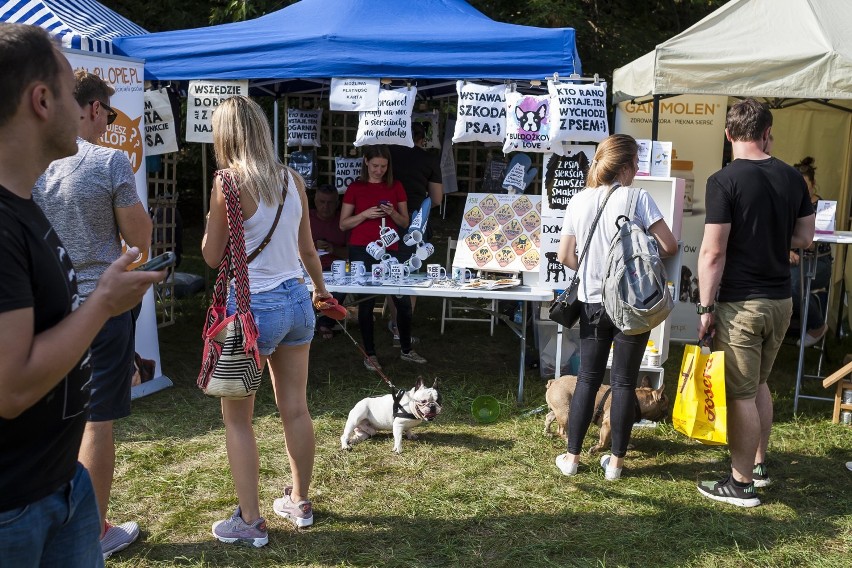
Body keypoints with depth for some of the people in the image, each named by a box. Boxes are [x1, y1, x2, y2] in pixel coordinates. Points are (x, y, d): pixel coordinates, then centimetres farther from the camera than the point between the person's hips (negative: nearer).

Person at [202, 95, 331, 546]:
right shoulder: (291, 178, 3)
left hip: (253, 307, -6)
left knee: (236, 417, 8)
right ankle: (299, 503, 30)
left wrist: (212, 220, 11)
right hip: (296, 299, 6)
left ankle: (250, 522, 13)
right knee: (295, 409, 15)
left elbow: (212, 256, -8)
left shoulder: (229, 182, -13)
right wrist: (320, 287, 29)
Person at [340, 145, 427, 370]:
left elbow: (405, 223, 12)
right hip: (362, 251, -2)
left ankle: (407, 350, 19)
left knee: (403, 300, 0)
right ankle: (369, 354, 14)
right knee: (366, 302, 2)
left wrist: (393, 213, -9)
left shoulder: (396, 187, 9)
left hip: (390, 250, 2)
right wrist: (365, 214, -11)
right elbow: (343, 224, 4)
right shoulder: (355, 188, 4)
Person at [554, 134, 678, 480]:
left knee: (587, 379, 13)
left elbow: (565, 256, 3)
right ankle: (616, 461, 15)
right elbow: (669, 246, -11)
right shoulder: (637, 198, -11)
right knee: (624, 382, 7)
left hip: (592, 302, 3)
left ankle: (571, 457, 17)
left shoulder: (579, 201, 1)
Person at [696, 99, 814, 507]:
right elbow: (804, 239, 13)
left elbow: (712, 252, -17)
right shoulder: (792, 178, 4)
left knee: (740, 394, 2)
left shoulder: (724, 180, -15)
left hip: (741, 304, -7)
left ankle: (742, 484, 13)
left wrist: (706, 307, -11)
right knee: (758, 384, 22)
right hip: (780, 300, 7)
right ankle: (758, 464, 34)